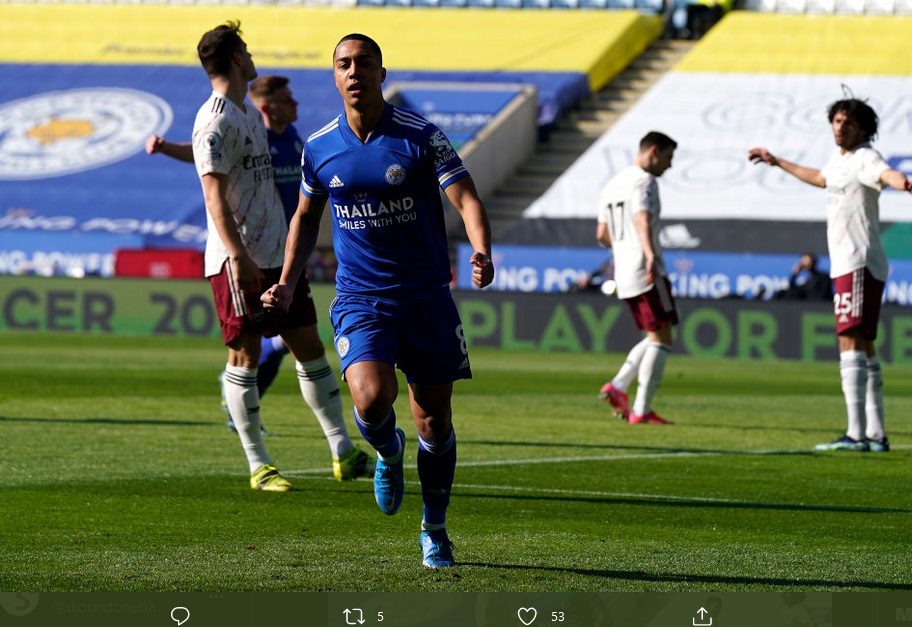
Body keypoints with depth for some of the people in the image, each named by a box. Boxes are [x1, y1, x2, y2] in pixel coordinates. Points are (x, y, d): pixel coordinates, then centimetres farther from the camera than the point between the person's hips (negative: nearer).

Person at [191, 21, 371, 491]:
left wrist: (290, 244, 24)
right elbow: (215, 195, -18)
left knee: (309, 347, 8)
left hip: (276, 255, 9)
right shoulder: (216, 121, -12)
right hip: (239, 262, -9)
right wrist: (238, 256, -25)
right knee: (245, 356, -2)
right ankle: (257, 466, 3)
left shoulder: (251, 115, 17)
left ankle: (343, 453, 11)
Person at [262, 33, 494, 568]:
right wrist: (288, 283, 10)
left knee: (435, 421, 3)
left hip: (427, 297, -1)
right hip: (360, 299, 1)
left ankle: (435, 531, 24)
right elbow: (307, 217, 20)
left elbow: (467, 200, -12)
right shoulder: (320, 148, 3)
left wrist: (481, 252, -32)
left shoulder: (421, 137, -6)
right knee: (371, 398, -24)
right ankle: (389, 454, 12)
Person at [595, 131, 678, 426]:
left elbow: (602, 234, 24)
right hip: (647, 274, -9)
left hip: (623, 275, 9)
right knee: (661, 338, -6)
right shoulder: (644, 181, -8)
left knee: (655, 338, 16)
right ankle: (641, 410, -12)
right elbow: (642, 220, -27)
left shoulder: (612, 185, 19)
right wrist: (650, 255, -41)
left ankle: (617, 386, 1)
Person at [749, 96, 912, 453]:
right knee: (864, 348, 13)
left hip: (860, 265, -10)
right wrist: (778, 163, 53)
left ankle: (856, 434, -24)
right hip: (847, 265, 10)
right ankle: (876, 434, 19)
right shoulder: (839, 159, 18)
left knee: (851, 342, -17)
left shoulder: (864, 158, -11)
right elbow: (820, 178, 41)